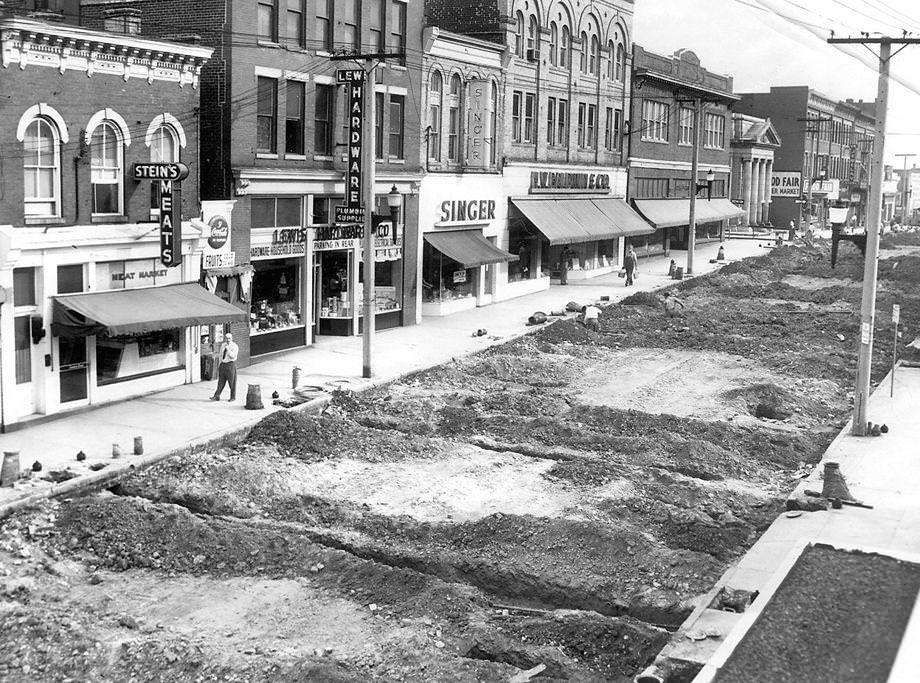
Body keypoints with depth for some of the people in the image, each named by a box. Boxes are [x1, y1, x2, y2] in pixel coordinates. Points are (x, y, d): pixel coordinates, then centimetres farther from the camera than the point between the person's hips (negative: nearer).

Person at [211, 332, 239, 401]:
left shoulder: (234, 346, -8)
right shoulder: (223, 345, 11)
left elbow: (233, 356, -19)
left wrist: (228, 349, -23)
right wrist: (220, 363, 16)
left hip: (230, 365, -5)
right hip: (222, 364, 5)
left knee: (232, 382, 1)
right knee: (221, 381, 5)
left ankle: (233, 397, 12)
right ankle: (217, 396, 4)